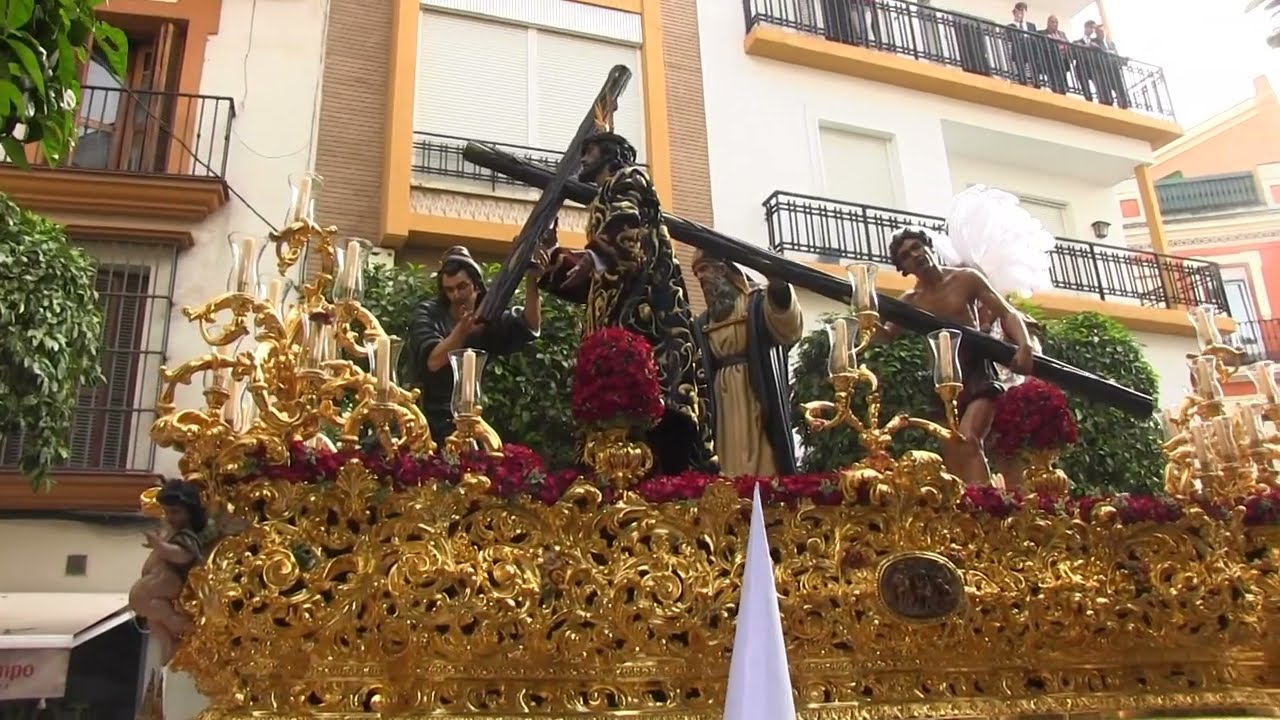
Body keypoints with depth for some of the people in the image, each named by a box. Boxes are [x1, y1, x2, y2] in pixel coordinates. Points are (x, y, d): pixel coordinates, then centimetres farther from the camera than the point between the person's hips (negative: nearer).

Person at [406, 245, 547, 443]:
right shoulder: (427, 314, -6)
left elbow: (530, 327, -14)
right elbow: (433, 361, -21)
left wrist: (531, 281, -27)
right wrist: (462, 328, -36)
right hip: (429, 418, -3)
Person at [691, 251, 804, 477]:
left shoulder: (757, 302, 3)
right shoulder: (703, 323, 19)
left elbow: (789, 328, -18)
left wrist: (779, 289, -37)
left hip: (756, 397, -4)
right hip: (723, 406, 5)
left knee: (763, 463, -10)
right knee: (731, 464, 0)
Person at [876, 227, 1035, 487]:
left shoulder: (966, 279, 2)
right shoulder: (911, 301, 9)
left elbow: (1007, 313, -1)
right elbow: (884, 335, 2)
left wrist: (1024, 345, -20)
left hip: (977, 371, -5)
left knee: (968, 440, -26)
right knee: (951, 453, 0)